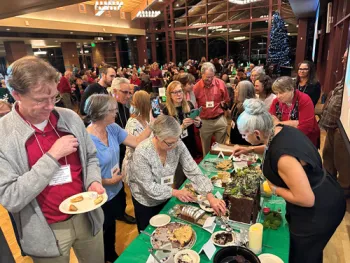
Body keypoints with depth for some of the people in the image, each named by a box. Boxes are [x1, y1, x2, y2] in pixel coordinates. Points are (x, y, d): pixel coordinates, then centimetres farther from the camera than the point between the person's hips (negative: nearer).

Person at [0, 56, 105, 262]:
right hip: (47, 232, -3)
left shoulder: (70, 118, -7)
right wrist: (52, 156, -26)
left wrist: (94, 181, -14)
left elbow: (90, 158, 5)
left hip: (86, 217, 4)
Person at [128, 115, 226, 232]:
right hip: (146, 202, -4)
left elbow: (193, 171, -20)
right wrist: (176, 192, -26)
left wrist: (210, 196, -29)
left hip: (165, 197, 4)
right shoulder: (142, 153, -32)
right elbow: (149, 187, -26)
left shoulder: (178, 145, -21)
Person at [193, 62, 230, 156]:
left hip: (220, 119, 0)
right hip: (204, 121, 0)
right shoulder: (196, 87, -7)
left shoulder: (220, 83, -5)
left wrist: (224, 104, -12)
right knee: (206, 148, 16)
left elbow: (227, 100, 8)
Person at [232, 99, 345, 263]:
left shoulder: (284, 157, -38)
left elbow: (306, 200, -32)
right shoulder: (281, 131, -10)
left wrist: (275, 189, -18)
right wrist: (250, 149, 7)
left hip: (319, 212, -9)